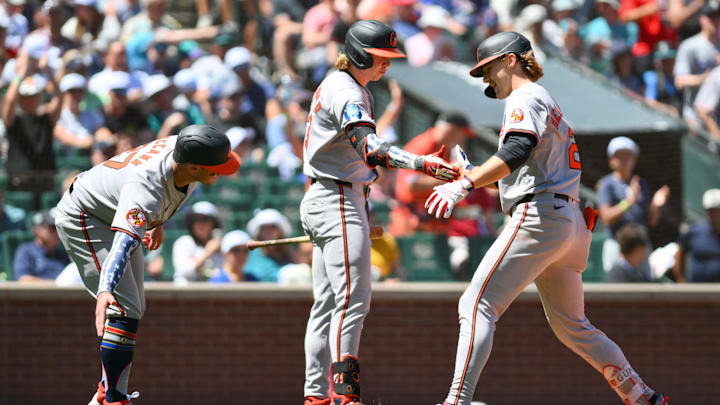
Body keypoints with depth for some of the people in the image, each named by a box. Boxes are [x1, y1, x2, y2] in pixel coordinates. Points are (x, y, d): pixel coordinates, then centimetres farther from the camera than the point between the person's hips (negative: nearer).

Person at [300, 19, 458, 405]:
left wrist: (364, 213, 23)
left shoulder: (354, 90, 15)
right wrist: (421, 163, -46)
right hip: (337, 202, -11)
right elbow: (369, 149, -35)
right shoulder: (346, 95, -18)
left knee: (328, 302, 10)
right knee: (353, 299, -16)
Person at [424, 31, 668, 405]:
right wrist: (475, 176, 24)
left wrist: (464, 185, -31)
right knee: (571, 327, 18)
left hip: (538, 216, -10)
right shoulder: (549, 105, 28)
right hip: (570, 222, 10)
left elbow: (517, 152, -22)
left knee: (477, 304, -16)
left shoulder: (526, 97, -3)